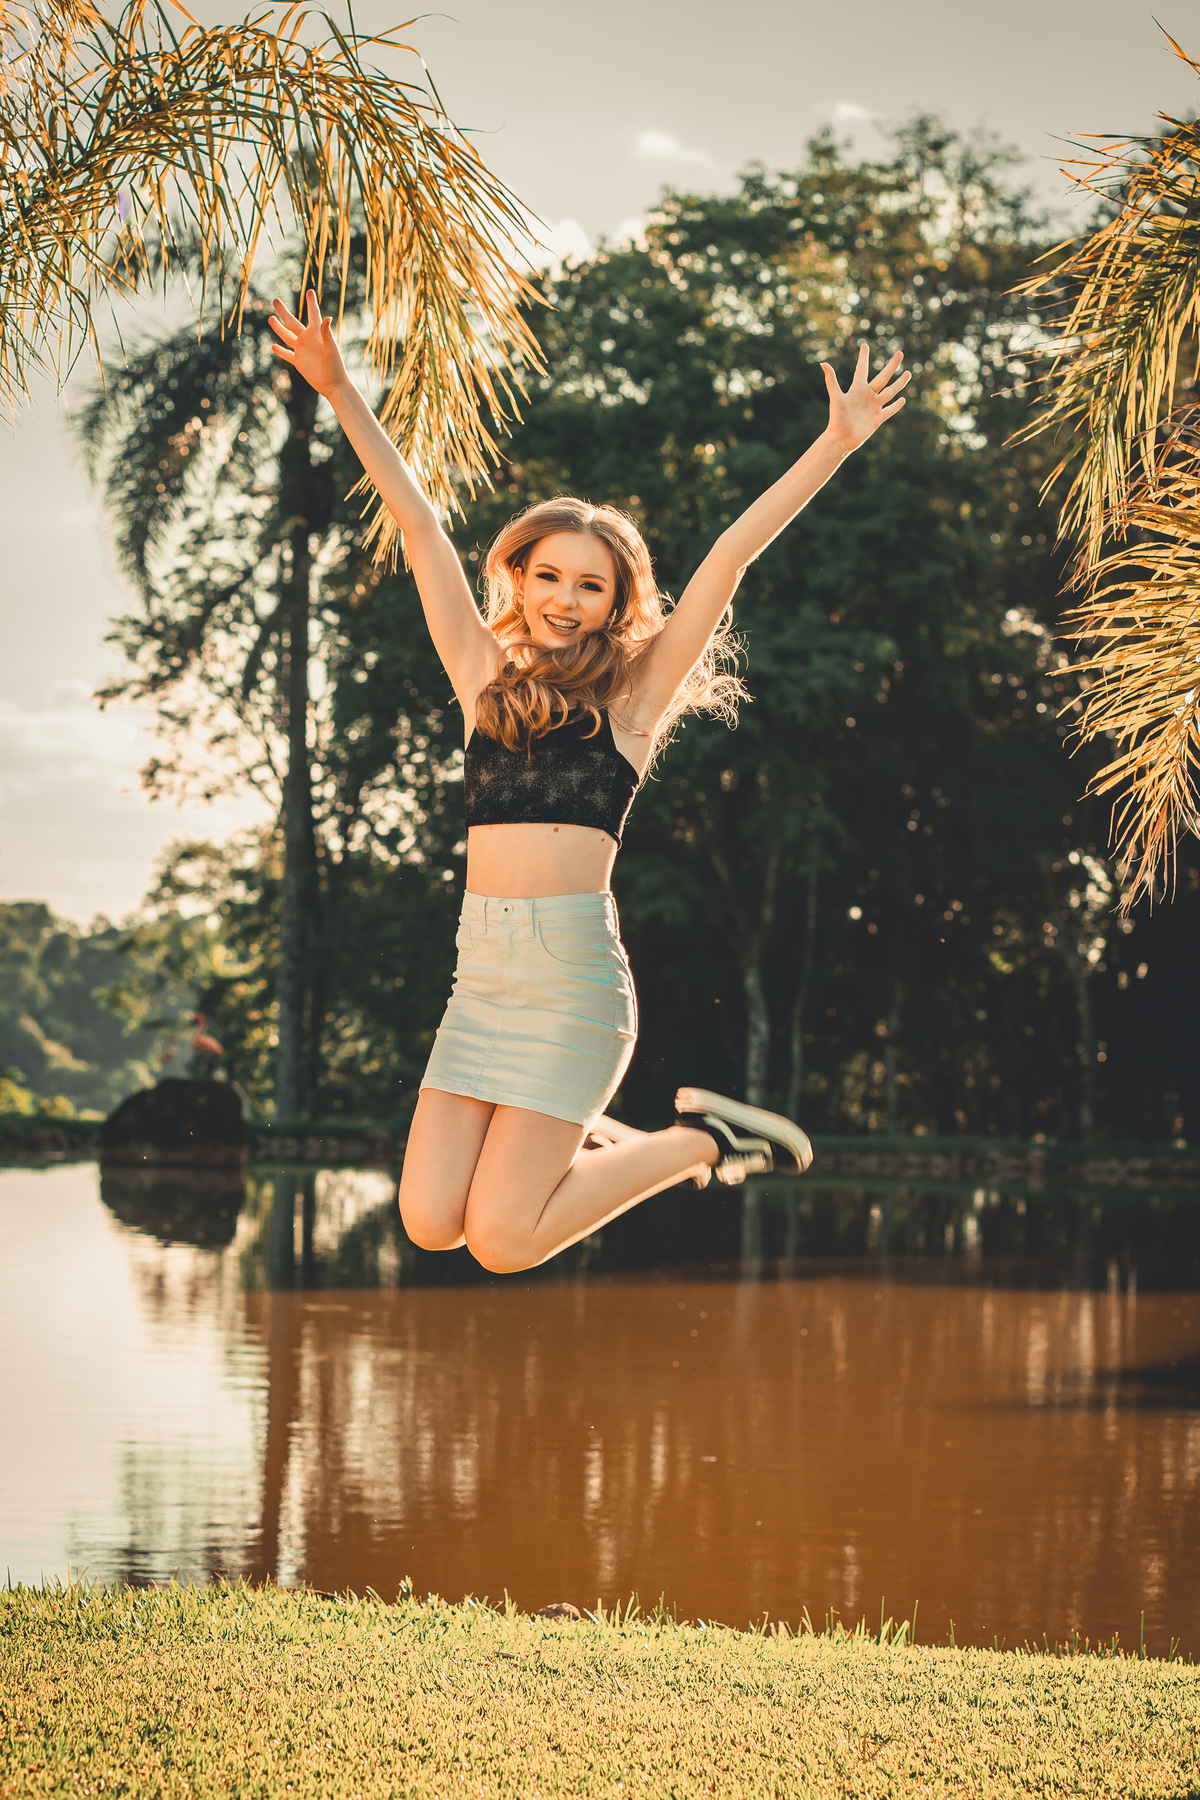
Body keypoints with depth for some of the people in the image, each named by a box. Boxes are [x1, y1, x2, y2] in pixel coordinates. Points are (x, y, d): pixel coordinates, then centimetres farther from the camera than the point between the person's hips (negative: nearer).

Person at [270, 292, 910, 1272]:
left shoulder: (632, 694, 4)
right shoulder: (484, 675, 13)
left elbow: (730, 556, 1)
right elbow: (420, 526, 12)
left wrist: (835, 444, -1)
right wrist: (340, 392, 11)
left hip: (573, 970, -4)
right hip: (481, 968, 5)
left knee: (501, 1242, -10)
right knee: (429, 1222, -6)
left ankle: (699, 1141, 13)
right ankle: (580, 1142, 22)